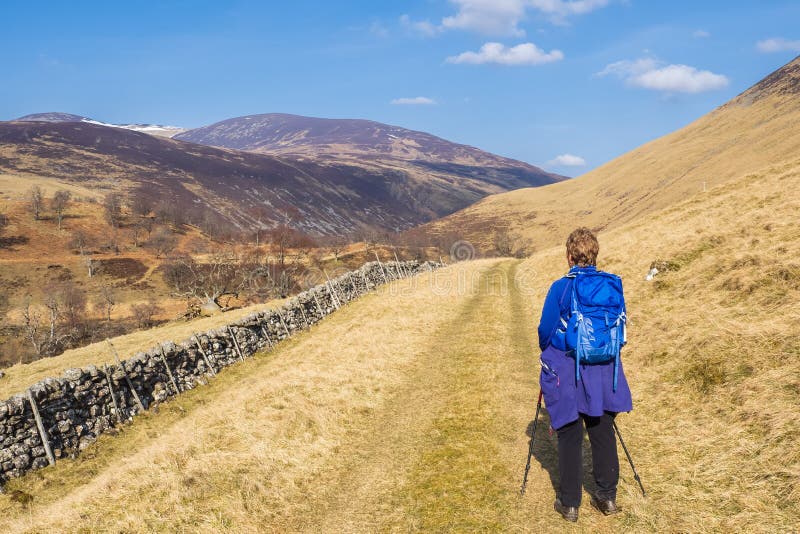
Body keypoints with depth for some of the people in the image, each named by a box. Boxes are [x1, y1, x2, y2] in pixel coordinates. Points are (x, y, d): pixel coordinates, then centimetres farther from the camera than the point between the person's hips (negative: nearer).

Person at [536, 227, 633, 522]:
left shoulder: (560, 288, -15)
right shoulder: (613, 285, -2)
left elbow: (546, 330, -7)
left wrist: (548, 353, 14)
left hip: (567, 373, -3)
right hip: (604, 373, 4)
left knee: (570, 436, 7)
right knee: (603, 432, 15)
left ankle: (569, 503, 14)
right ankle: (608, 496, 25)